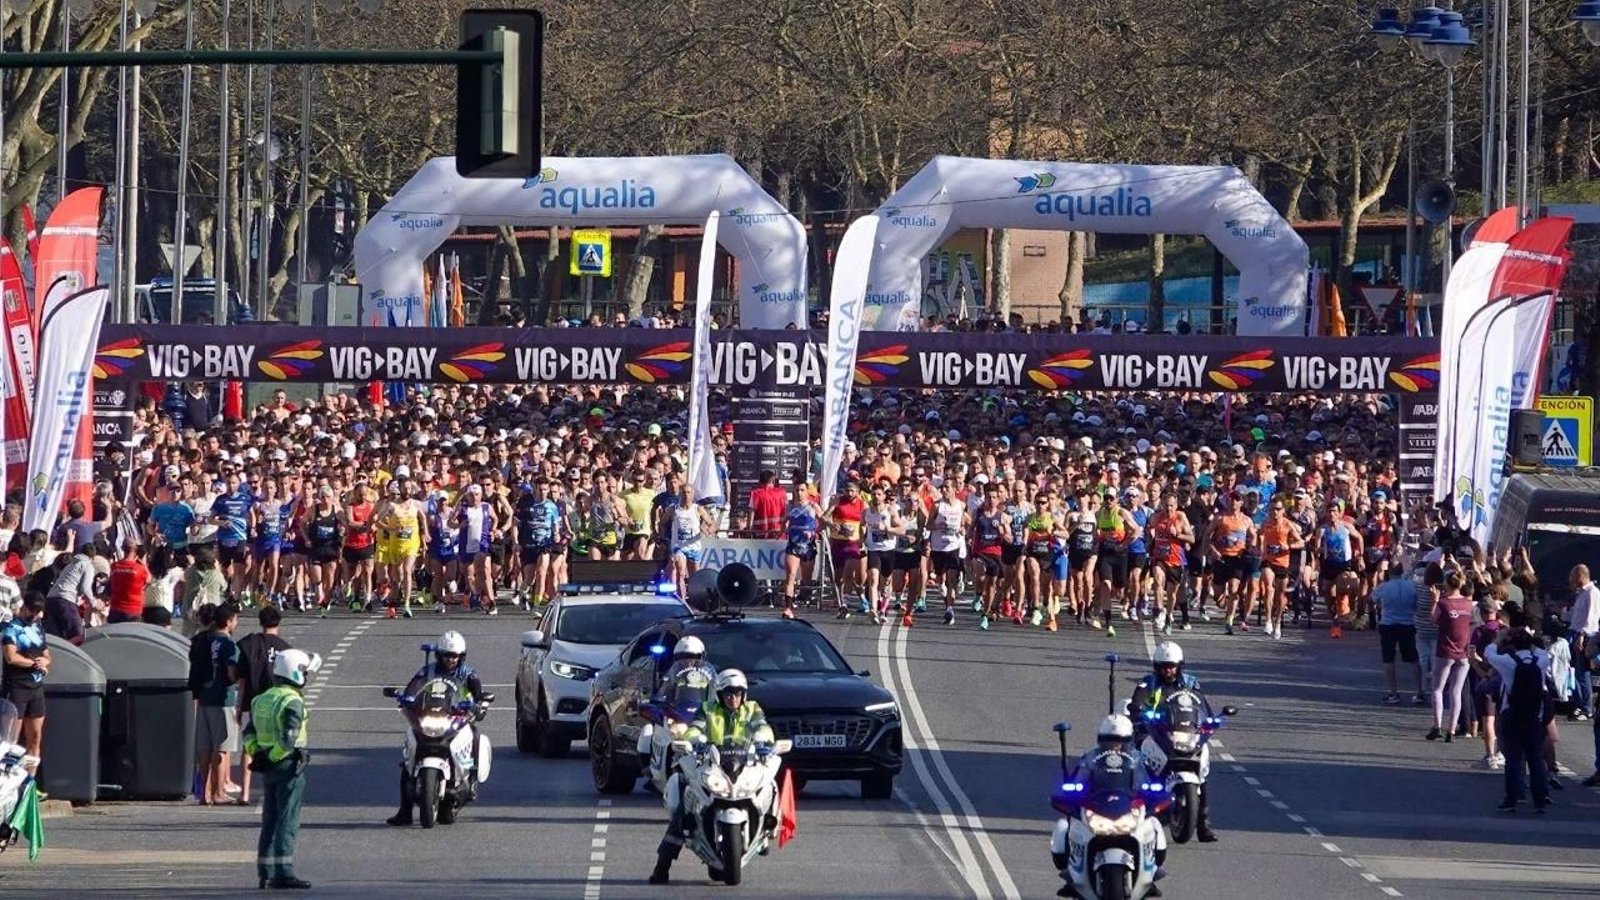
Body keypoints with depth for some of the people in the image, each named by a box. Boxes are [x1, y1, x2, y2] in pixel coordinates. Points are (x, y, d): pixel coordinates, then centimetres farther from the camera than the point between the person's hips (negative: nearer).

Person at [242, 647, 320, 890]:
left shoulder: (262, 699, 12)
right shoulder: (292, 702, -15)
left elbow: (249, 732, 13)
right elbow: (289, 739, -23)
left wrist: (256, 755, 7)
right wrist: (274, 758, -11)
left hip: (269, 767, 8)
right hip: (289, 766, -8)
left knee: (270, 821, 13)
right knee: (288, 822, -6)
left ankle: (265, 874, 16)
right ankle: (283, 873, -10)